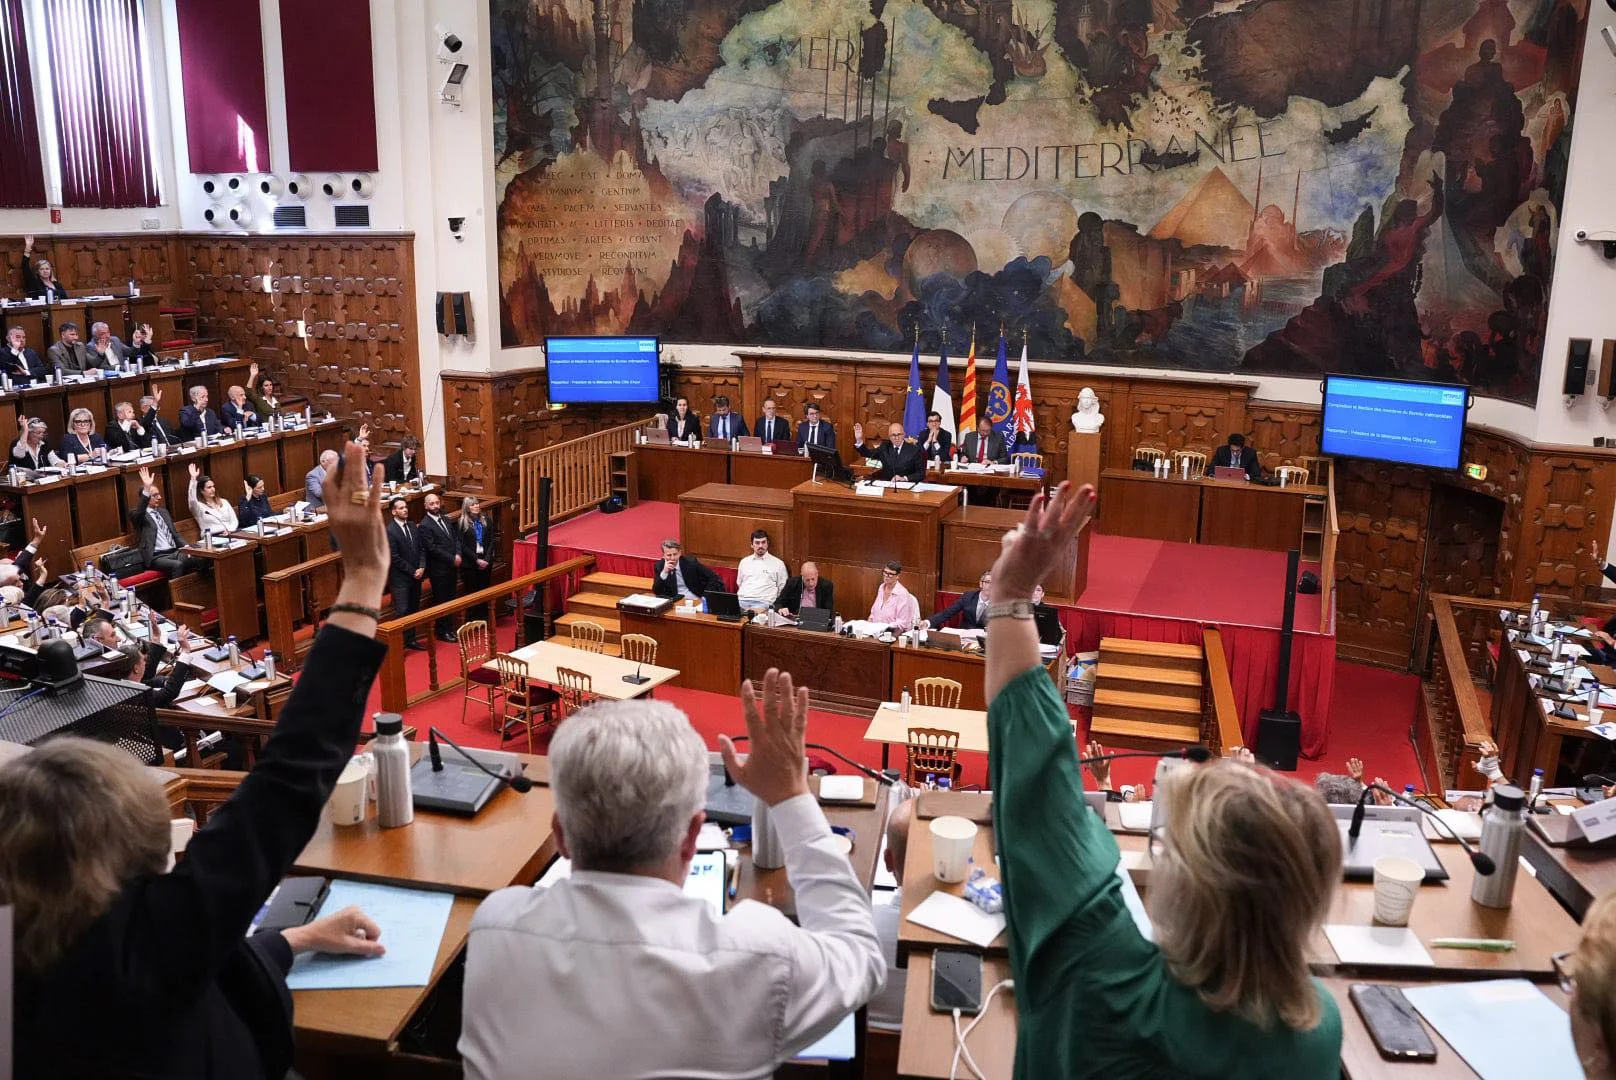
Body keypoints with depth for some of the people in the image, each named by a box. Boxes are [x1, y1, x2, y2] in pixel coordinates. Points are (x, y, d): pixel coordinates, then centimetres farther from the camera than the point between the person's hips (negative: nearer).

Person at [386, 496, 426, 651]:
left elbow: (422, 549, 10)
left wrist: (421, 568, -5)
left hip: (416, 576, 7)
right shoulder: (390, 531, -15)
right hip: (400, 579, -7)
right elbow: (395, 558, -16)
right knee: (401, 612, -6)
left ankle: (411, 639, 23)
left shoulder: (413, 527, 8)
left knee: (413, 610, 13)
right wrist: (413, 572, -13)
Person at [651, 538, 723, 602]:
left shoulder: (691, 562, -5)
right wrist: (664, 573, -19)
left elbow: (713, 578, -1)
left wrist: (705, 597, -11)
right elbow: (657, 592, -7)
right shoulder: (660, 566, -1)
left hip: (696, 600, -2)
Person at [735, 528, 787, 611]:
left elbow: (783, 590, 11)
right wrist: (740, 597, 13)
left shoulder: (778, 563, 11)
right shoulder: (744, 562, 22)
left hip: (763, 602, -2)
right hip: (742, 601, 3)